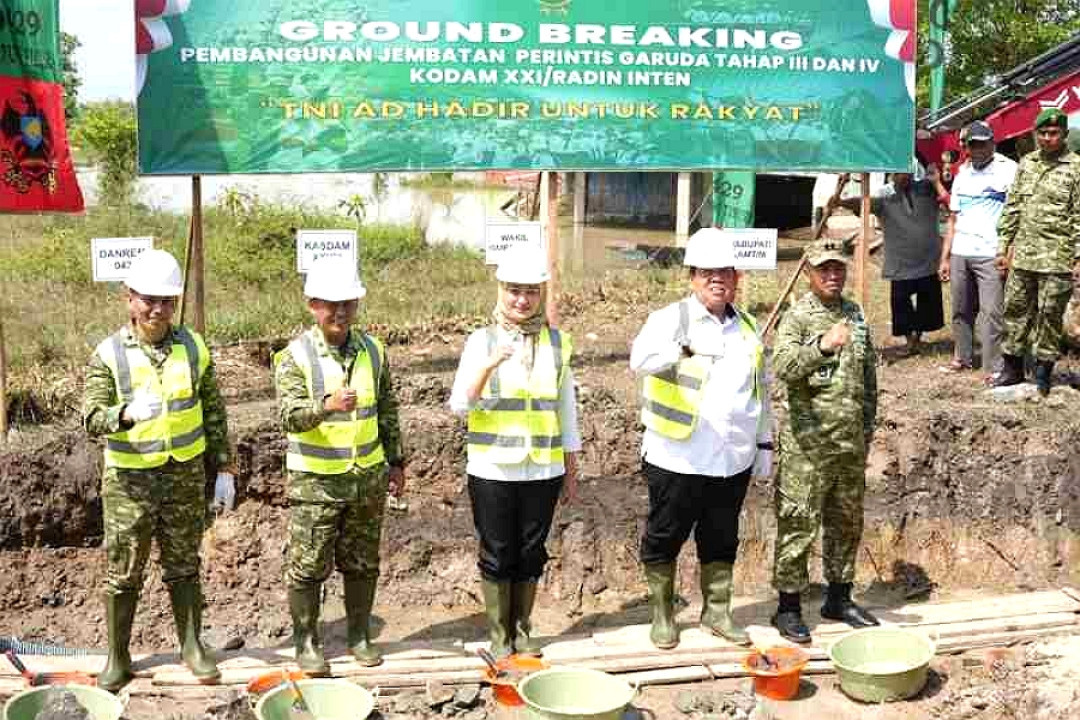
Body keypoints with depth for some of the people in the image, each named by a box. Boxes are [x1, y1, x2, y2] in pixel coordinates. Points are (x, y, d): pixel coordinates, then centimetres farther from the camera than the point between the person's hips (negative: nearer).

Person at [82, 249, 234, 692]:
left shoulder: (193, 348, -1)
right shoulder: (109, 354, -8)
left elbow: (214, 414, 5)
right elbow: (91, 418, -16)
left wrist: (224, 471, 4)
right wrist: (127, 413, -37)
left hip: (187, 476, 2)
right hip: (129, 480, -2)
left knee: (184, 566, 14)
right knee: (123, 572, 7)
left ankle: (192, 646, 28)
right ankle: (117, 658, 22)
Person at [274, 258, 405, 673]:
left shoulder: (373, 351, 4)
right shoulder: (296, 356, -11)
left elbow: (388, 410, 12)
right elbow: (290, 415, -23)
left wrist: (395, 460, 13)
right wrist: (327, 405, -41)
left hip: (368, 476, 4)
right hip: (315, 481, -4)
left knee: (362, 563, 14)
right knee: (309, 566, 4)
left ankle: (359, 635, 30)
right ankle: (307, 642, 20)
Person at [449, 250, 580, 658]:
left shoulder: (558, 343, 4)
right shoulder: (481, 342, -3)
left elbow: (566, 408, 9)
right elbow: (460, 405, -12)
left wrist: (571, 471, 10)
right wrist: (489, 366, -27)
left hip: (543, 471, 2)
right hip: (493, 470, -2)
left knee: (531, 553, 11)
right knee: (497, 554, 7)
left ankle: (522, 630, 27)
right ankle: (499, 636, 21)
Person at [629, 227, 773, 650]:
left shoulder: (747, 328, 11)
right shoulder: (670, 319, -7)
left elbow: (760, 391, 19)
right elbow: (640, 359, -28)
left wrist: (764, 444, 17)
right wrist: (683, 348, -46)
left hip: (733, 461, 5)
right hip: (677, 459, -4)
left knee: (722, 541, 15)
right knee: (664, 539, 7)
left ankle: (717, 612, 30)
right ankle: (662, 616, 23)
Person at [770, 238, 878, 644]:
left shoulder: (856, 315, 11)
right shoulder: (798, 317, -9)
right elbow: (782, 367, -28)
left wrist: (867, 429, 17)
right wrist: (822, 346, -44)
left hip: (851, 443, 7)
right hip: (808, 443, -7)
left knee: (847, 522, 16)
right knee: (799, 525, -2)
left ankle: (839, 598, 30)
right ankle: (788, 607, 8)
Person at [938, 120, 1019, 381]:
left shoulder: (1008, 169, -2)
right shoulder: (962, 172, 16)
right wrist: (944, 258, 13)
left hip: (990, 254, -5)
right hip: (959, 254, 6)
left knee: (991, 313, -7)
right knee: (961, 310, 10)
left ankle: (993, 368, -4)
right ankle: (962, 357, 23)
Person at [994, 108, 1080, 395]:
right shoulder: (1026, 163, 11)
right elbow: (1012, 207, 14)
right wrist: (1004, 247, 10)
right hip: (1022, 256, 5)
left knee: (1049, 315, 2)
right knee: (1015, 309, 10)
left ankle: (1043, 373, 12)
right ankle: (1013, 368, 22)